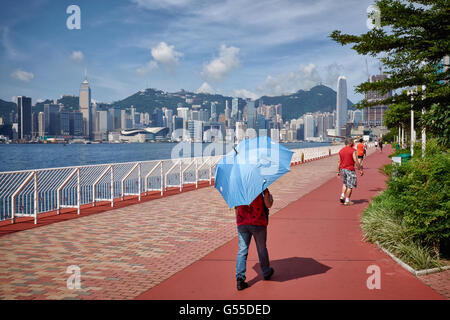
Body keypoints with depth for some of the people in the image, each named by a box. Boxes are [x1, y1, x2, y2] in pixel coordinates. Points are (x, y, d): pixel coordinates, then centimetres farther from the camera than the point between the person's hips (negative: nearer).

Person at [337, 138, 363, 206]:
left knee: (345, 184, 23)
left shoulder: (341, 151, 7)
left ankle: (342, 196, 8)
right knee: (350, 186, 3)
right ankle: (347, 201, 5)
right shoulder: (353, 150, -9)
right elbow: (356, 161, -14)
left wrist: (338, 171, 13)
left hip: (342, 169, 6)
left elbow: (339, 162, 7)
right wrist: (361, 169, -8)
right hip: (350, 170, -6)